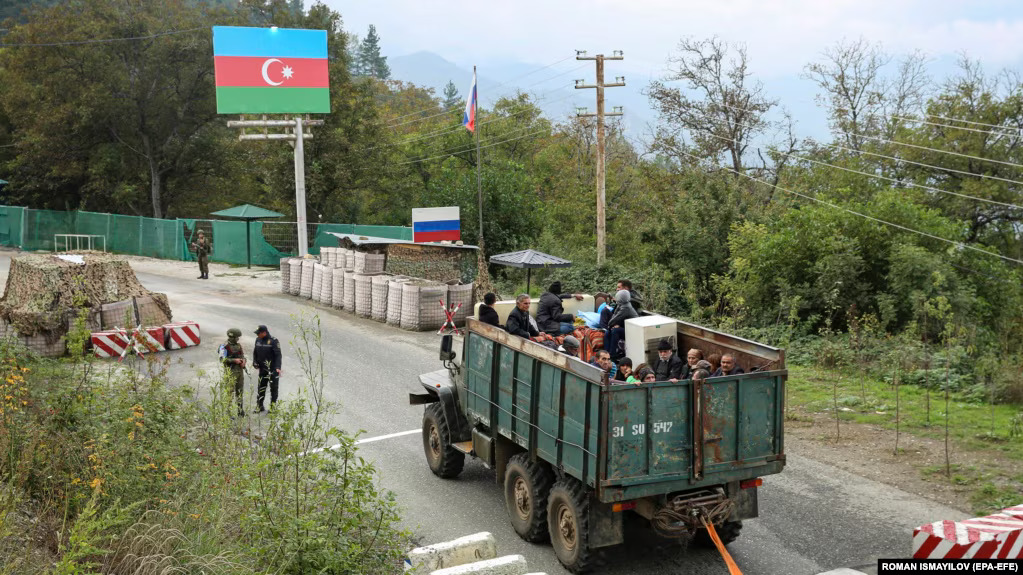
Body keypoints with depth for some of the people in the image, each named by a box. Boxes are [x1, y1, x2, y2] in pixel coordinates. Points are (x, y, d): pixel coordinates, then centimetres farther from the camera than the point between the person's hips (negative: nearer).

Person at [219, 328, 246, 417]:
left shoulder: (239, 345, 9)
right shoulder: (225, 347, -12)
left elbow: (243, 355, 18)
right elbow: (222, 360, -18)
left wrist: (243, 361, -4)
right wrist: (234, 360, -23)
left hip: (240, 371, 7)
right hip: (230, 372, -7)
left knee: (240, 391, 12)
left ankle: (240, 411, 21)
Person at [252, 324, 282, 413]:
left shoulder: (274, 341, -13)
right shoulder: (258, 340, 6)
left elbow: (278, 355, -17)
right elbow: (255, 352, 19)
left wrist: (278, 368, -27)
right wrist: (255, 363, 4)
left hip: (273, 369, -5)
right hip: (262, 369, 5)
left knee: (273, 388, 4)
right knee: (261, 388, 10)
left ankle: (273, 407, 14)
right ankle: (259, 406, 20)